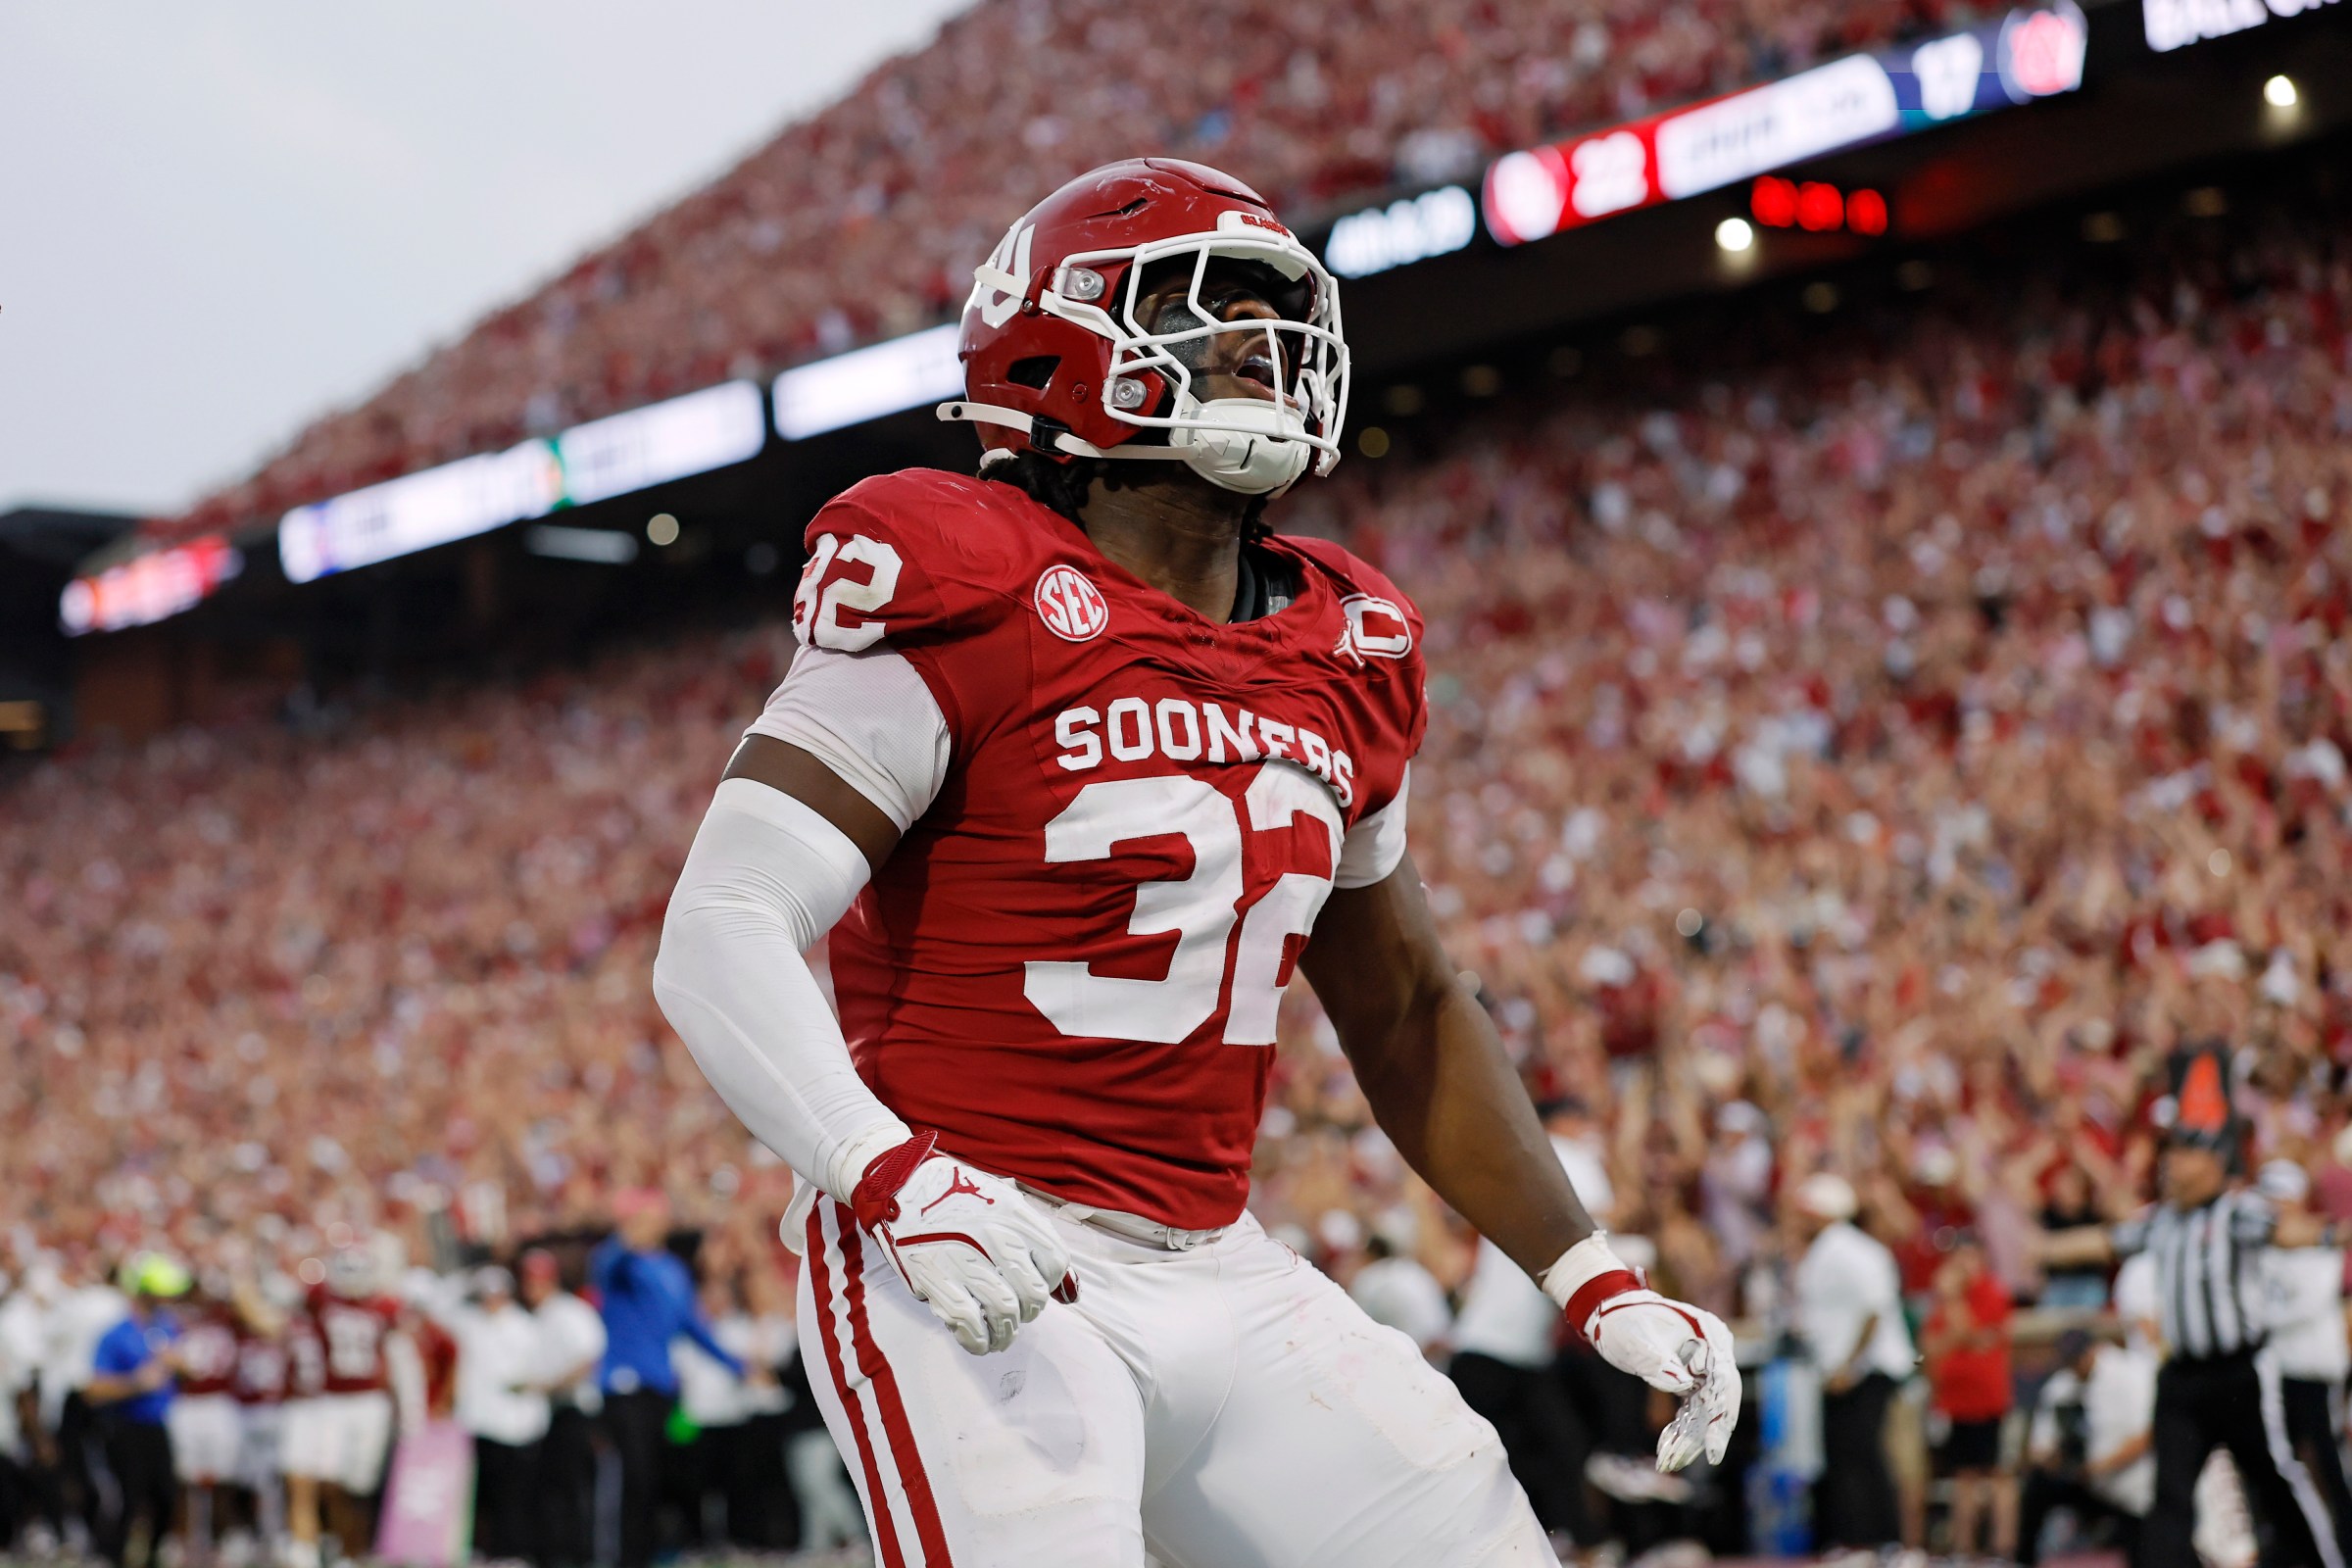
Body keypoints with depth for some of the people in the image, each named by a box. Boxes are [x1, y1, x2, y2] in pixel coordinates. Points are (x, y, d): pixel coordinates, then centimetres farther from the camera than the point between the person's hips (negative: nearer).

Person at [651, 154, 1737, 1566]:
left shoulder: (1342, 668, 12)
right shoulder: (977, 608, -9)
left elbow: (1407, 1012, 25)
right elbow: (720, 938, -16)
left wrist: (1597, 1285, 17)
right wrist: (895, 1177, -32)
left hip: (1214, 1277, 7)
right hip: (968, 1272, -7)